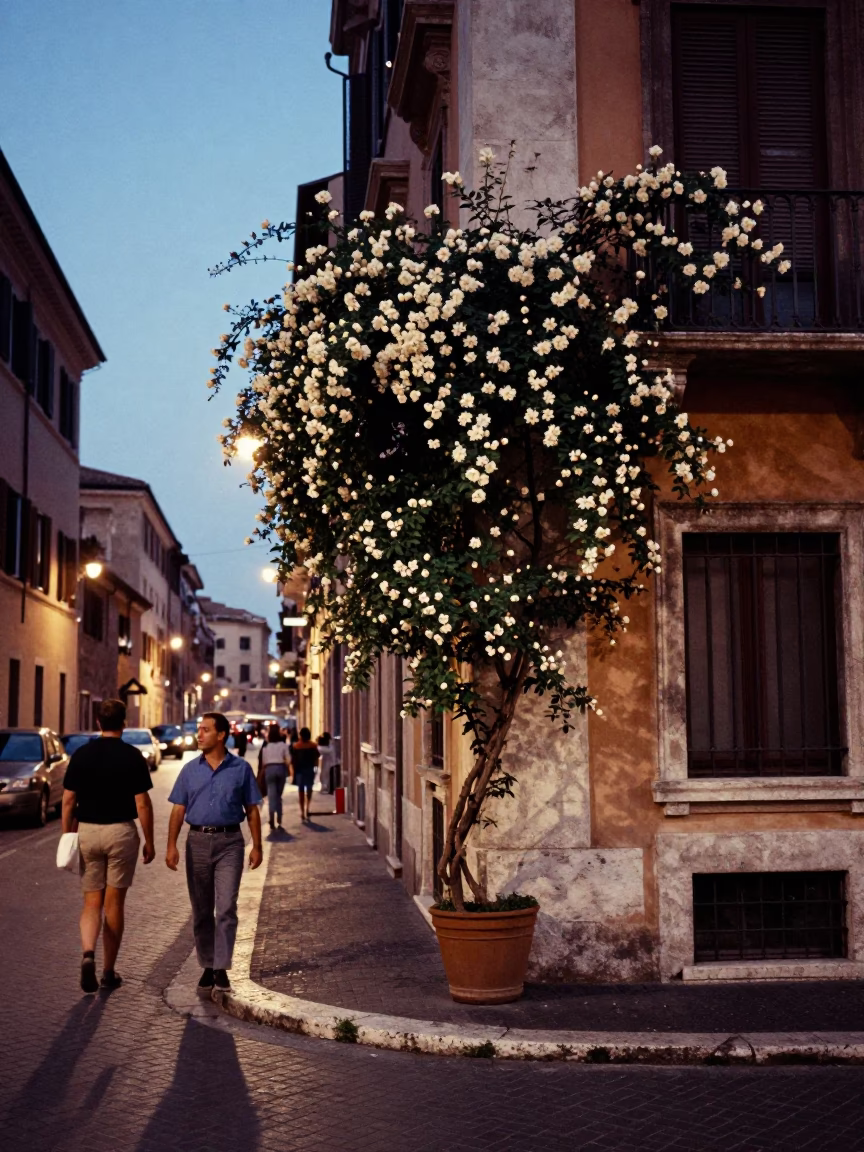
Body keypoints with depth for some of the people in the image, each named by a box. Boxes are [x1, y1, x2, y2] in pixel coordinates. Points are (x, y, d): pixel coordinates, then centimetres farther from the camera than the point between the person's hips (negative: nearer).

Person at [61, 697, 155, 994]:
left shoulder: (81, 754, 1)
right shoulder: (132, 756, -7)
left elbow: (68, 800, 2)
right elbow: (142, 804, -8)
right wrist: (149, 842, 1)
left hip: (87, 831, 2)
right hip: (121, 832, -2)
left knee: (92, 902, 10)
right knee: (114, 903, 7)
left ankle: (88, 953, -15)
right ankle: (109, 972, 14)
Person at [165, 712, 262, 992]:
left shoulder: (241, 769, 1)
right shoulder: (190, 769, 7)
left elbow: (252, 810, 5)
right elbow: (178, 810, 5)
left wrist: (256, 846, 0)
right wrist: (171, 845, -4)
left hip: (229, 842, -2)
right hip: (198, 841, 3)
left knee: (226, 908, -10)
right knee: (201, 911, 9)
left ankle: (221, 968, -8)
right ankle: (207, 966, 20)